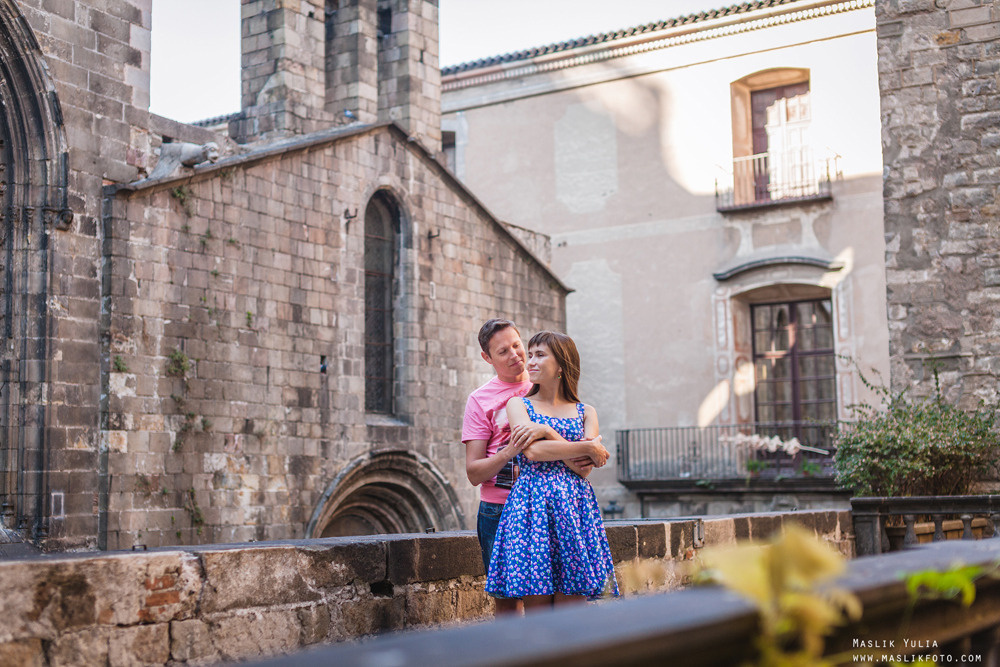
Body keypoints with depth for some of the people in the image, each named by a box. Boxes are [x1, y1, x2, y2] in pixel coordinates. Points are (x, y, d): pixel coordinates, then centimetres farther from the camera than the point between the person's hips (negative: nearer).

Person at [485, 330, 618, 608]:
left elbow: (585, 469, -1)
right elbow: (532, 452, -8)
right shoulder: (518, 404, 11)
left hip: (574, 507, 1)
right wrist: (586, 447, -4)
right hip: (531, 507, -1)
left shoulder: (585, 412, 14)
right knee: (536, 609, -4)